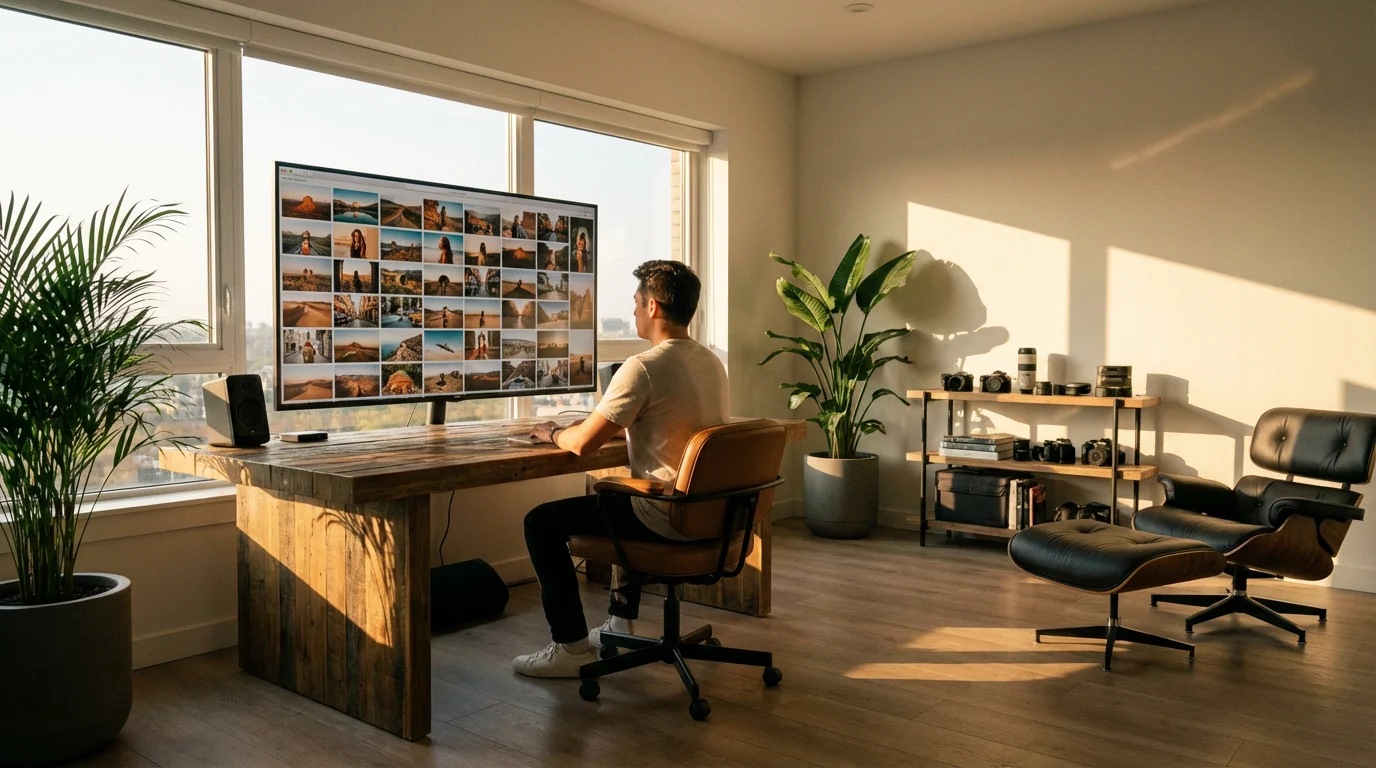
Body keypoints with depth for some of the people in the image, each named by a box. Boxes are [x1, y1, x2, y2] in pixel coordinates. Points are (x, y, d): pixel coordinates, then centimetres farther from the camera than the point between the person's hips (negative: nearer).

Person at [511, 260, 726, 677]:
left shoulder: (644, 367, -20)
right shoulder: (712, 362, 7)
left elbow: (583, 443, -19)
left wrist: (554, 433, 2)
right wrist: (614, 423, 20)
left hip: (666, 521, -9)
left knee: (541, 523, 5)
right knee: (623, 499, 37)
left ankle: (571, 647, 10)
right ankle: (621, 623, 42)